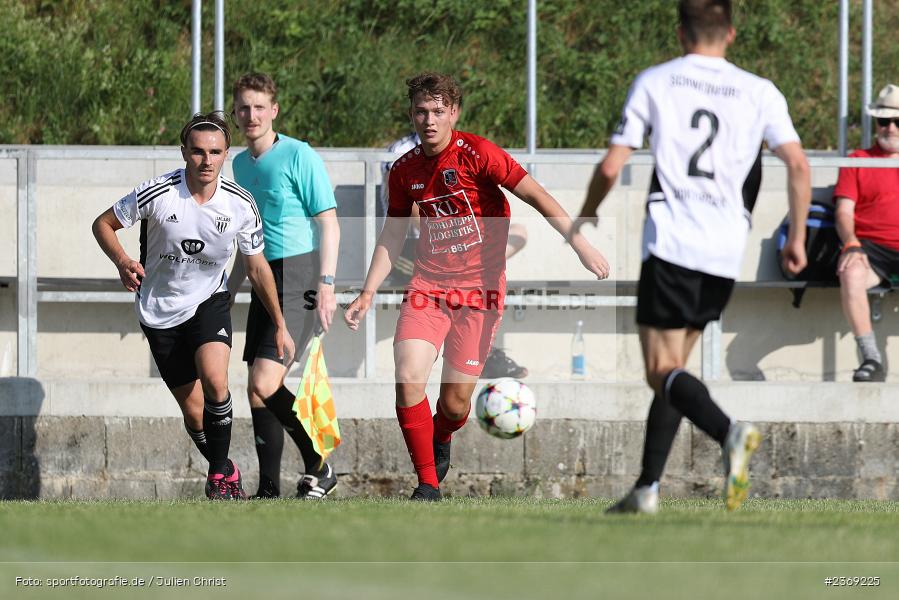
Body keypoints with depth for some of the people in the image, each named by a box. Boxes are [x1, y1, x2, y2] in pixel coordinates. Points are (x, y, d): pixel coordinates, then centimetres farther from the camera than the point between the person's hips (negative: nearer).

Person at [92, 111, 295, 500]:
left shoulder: (241, 205, -13)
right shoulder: (157, 193, -20)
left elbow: (257, 268, 0)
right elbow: (103, 224, -7)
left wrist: (280, 325, 3)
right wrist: (122, 261, -26)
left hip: (209, 301, 0)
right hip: (160, 311, 0)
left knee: (214, 380, -27)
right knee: (193, 411, 1)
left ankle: (219, 475, -10)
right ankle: (226, 473, 27)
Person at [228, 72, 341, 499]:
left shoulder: (299, 156, -7)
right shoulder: (240, 165, 16)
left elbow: (329, 225, -9)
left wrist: (326, 284, -17)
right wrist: (227, 292, 25)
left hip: (299, 278, -8)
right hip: (265, 283, 8)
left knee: (262, 385, -18)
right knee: (260, 390, 5)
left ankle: (318, 466, -2)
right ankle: (269, 489, 10)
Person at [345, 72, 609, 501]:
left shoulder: (477, 154, -10)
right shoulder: (404, 171, 4)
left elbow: (537, 197, -10)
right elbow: (392, 236, 15)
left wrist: (579, 244, -18)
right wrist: (368, 293, 7)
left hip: (479, 288, -3)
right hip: (428, 285, 3)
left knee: (455, 402, -2)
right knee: (408, 379, -18)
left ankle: (440, 444, 36)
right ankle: (428, 484, -4)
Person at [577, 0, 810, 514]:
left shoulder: (654, 82, 3)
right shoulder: (759, 92, 6)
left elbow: (611, 167, 1)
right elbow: (798, 165, -3)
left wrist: (587, 214, 20)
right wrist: (798, 237, 9)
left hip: (672, 244, -4)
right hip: (727, 252, 4)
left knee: (663, 371, -5)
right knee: (673, 366, 17)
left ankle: (730, 432, -33)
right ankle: (648, 487, 14)